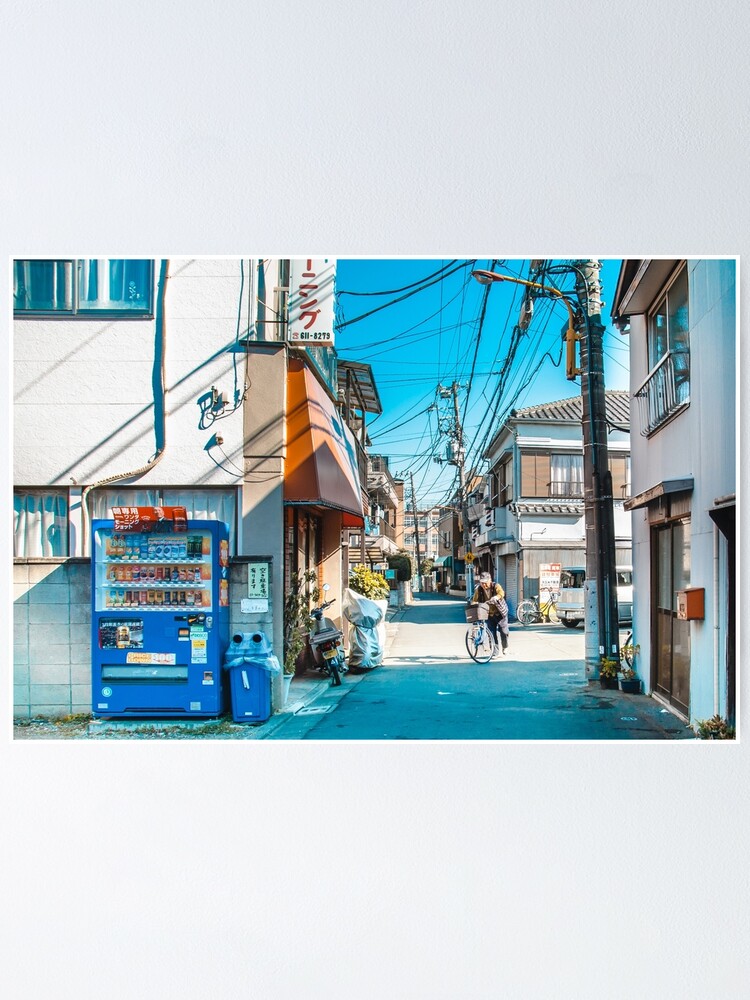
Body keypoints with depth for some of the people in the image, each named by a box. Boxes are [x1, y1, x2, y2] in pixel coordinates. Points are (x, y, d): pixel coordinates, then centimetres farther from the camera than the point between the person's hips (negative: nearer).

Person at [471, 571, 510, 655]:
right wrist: (474, 605, -27)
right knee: (492, 632, 2)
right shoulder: (479, 589, -4)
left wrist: (494, 599, -51)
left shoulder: (496, 586, -13)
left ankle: (505, 648, 20)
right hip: (489, 613, 3)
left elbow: (501, 593, -32)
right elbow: (474, 600, -4)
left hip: (500, 612, -2)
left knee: (503, 631, 2)